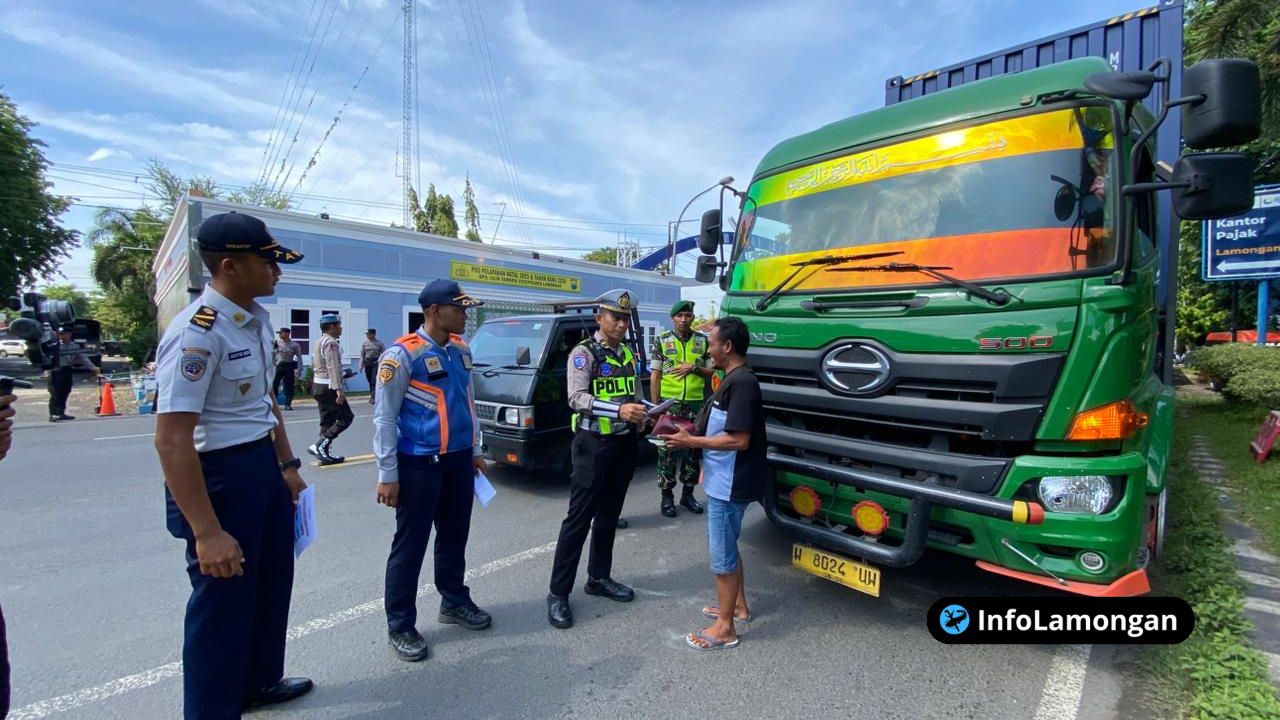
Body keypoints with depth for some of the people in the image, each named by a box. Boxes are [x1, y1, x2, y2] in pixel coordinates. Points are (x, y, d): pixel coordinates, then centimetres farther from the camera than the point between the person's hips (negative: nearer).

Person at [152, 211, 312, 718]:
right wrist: (207, 532, -25)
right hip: (220, 474, -9)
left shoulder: (257, 320, 5)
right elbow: (171, 440, -27)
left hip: (265, 466, 9)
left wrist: (286, 464, 16)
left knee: (272, 582, 24)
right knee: (224, 600, 9)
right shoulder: (197, 333, -24)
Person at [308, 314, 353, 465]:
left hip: (318, 385, 10)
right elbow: (333, 367, -24)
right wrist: (338, 389, -27)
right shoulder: (331, 342, -15)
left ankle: (326, 453, 13)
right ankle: (319, 445, -8)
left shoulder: (318, 342, 16)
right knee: (346, 417, -5)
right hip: (328, 387, -10)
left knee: (327, 420, 11)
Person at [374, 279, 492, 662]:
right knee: (410, 545, 6)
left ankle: (455, 602, 38)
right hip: (419, 464, -6)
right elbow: (384, 417, -13)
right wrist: (388, 475, -12)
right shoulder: (402, 355, -15)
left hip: (458, 460, 7)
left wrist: (474, 451, 16)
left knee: (455, 536, 19)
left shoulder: (461, 350, 6)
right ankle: (400, 626, 22)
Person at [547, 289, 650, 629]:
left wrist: (641, 416, -1)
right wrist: (618, 410, -35)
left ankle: (599, 578, 31)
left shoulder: (629, 354, 11)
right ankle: (558, 593, 8)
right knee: (579, 518, -3)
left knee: (609, 515, 16)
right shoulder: (583, 353, -10)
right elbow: (577, 398, -22)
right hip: (593, 445, -6)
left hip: (624, 444, 7)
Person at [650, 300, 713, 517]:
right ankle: (667, 496, 14)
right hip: (669, 403, -2)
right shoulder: (661, 341, 0)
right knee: (667, 450, 2)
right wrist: (655, 406, -6)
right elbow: (655, 376, -1)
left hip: (695, 404, 3)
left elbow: (711, 372, 9)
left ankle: (687, 493, 24)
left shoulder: (703, 341, 6)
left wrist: (694, 368, -10)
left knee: (693, 449, 10)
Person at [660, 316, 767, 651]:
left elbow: (739, 439, -25)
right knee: (728, 548, 23)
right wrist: (693, 434, 10)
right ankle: (737, 606, 39)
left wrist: (692, 442, -20)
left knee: (721, 554, 2)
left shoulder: (741, 382, -22)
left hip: (729, 484, -10)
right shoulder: (734, 379, 10)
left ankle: (724, 628, 17)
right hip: (724, 481, 10)